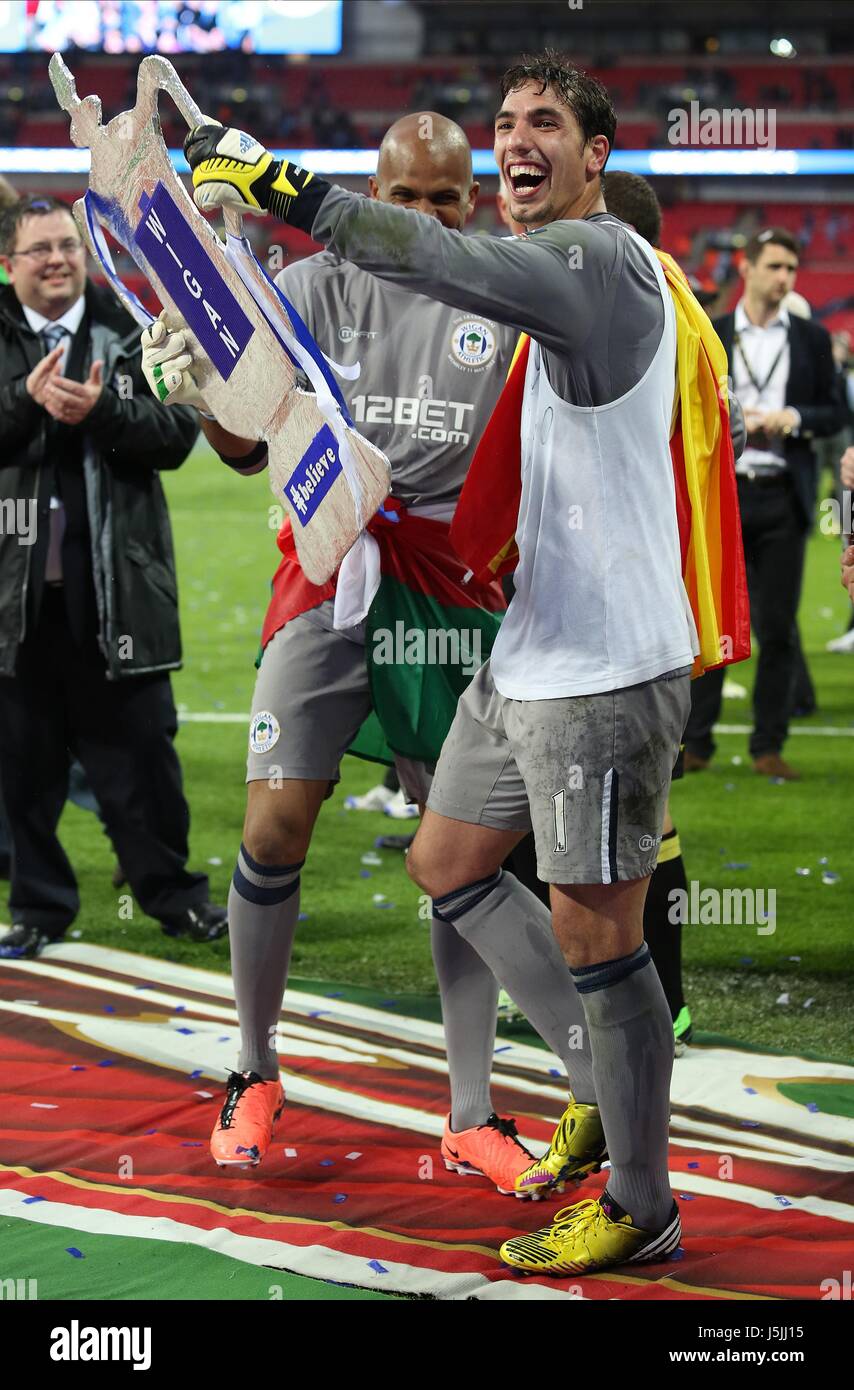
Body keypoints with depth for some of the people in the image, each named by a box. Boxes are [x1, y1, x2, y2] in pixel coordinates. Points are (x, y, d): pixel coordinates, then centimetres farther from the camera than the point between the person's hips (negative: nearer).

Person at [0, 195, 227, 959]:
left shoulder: (132, 337, 5)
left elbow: (178, 433, -3)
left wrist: (100, 411, -18)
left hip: (117, 584, -1)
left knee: (140, 745, 4)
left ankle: (174, 893, 16)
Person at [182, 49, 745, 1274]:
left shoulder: (599, 256, -17)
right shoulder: (557, 270, 16)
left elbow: (454, 265, -35)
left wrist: (286, 191, -37)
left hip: (605, 668, -10)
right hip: (527, 656, 10)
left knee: (594, 932, -4)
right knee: (448, 863, 18)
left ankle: (639, 1211, 7)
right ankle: (604, 1087, 28)